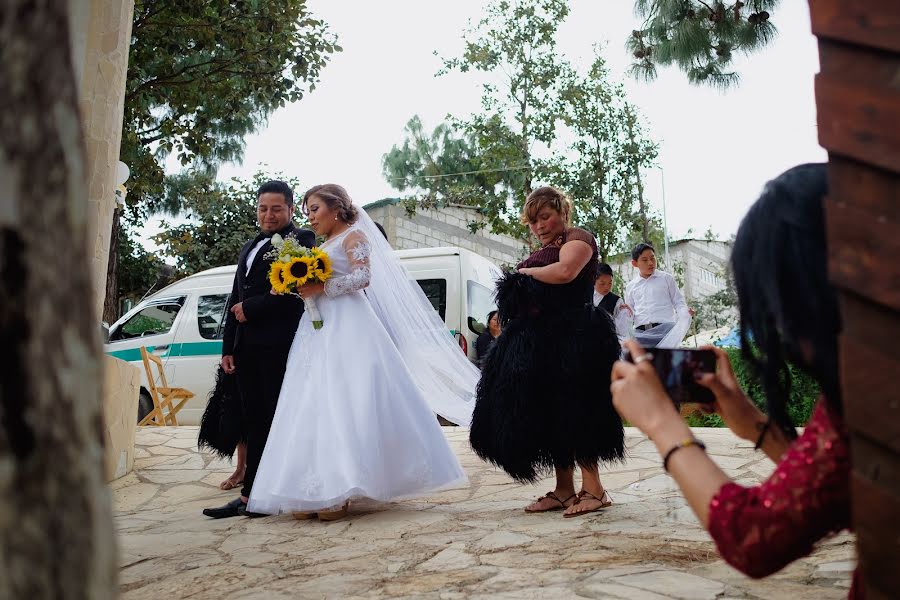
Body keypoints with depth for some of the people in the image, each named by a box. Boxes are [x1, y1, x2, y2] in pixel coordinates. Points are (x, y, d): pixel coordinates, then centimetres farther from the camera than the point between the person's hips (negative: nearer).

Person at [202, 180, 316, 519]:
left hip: (279, 347, -8)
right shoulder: (250, 247, 24)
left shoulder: (301, 239, -1)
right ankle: (250, 496, 12)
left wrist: (249, 309, -8)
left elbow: (295, 291, -14)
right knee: (255, 423, 9)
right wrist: (228, 347, 17)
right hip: (246, 348, 8)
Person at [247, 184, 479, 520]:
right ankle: (313, 492, -4)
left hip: (346, 329, -8)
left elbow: (363, 277, -12)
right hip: (319, 329, 8)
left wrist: (320, 288, -16)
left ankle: (339, 491, -12)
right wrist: (299, 287, 7)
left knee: (342, 402, -13)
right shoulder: (322, 246, 26)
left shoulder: (353, 236, 3)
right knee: (313, 405, -2)